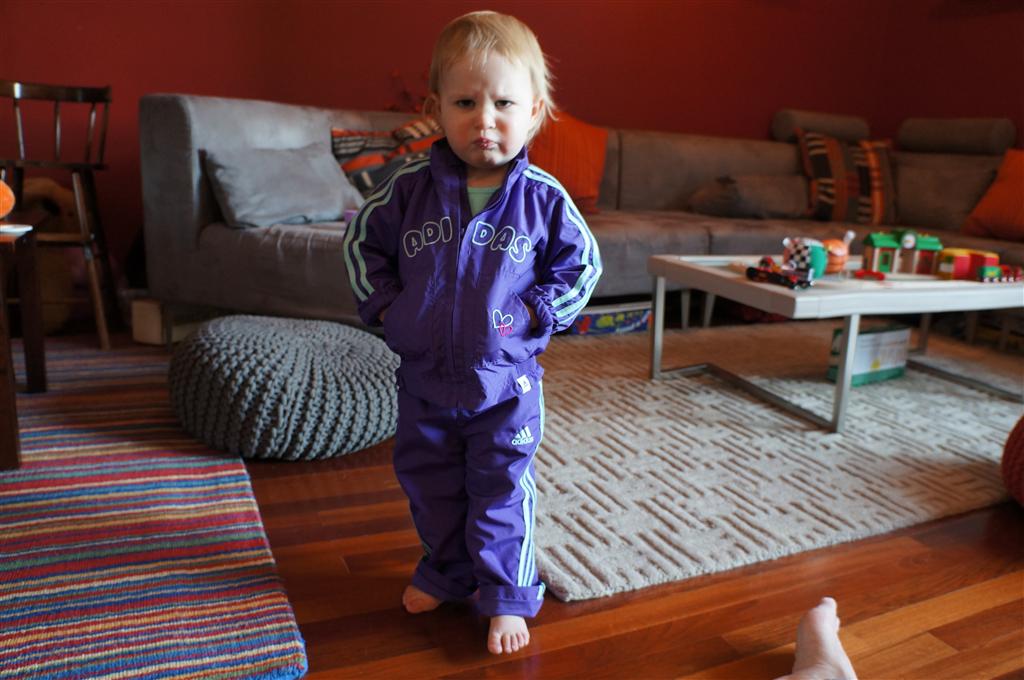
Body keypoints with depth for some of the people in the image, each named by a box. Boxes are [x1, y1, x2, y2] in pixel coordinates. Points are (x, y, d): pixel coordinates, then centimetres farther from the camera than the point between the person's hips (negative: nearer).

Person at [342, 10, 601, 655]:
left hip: (505, 382, -3)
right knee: (429, 483, 20)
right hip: (424, 378, 3)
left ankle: (508, 595, 28)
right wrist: (384, 303, -2)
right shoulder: (410, 187, -7)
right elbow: (364, 239, 8)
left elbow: (581, 263, 1)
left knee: (503, 491, 8)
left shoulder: (543, 197, -11)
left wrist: (535, 313, -10)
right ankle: (446, 570, 44)